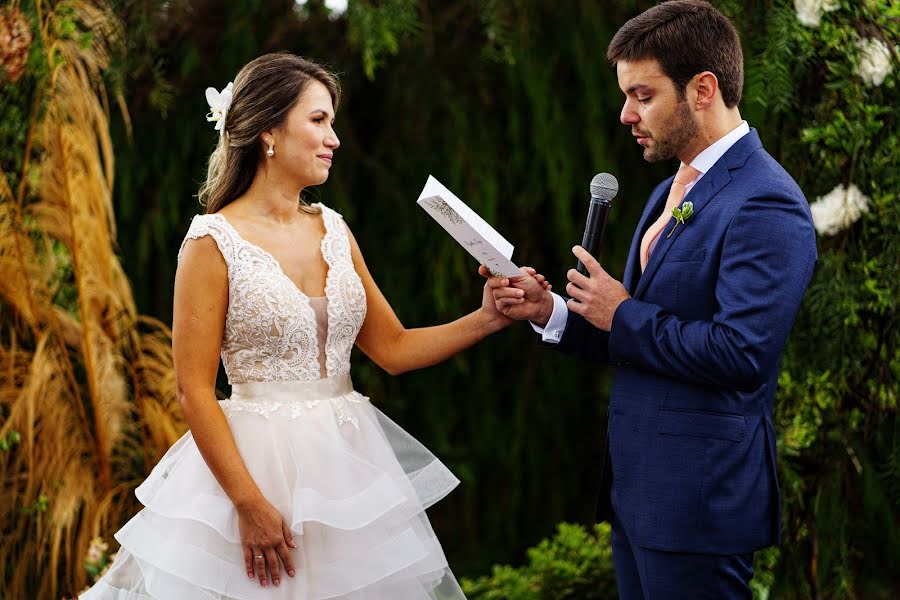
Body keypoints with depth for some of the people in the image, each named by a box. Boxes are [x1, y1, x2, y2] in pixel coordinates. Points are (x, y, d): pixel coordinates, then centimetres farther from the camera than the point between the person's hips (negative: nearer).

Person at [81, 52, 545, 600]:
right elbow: (194, 391, -12)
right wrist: (250, 503, -17)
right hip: (256, 466, -6)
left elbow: (393, 348, 12)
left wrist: (486, 319, -1)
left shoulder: (333, 231, 9)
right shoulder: (214, 242, -9)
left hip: (350, 464, 6)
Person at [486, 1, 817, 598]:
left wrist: (622, 315, -14)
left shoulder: (766, 203, -16)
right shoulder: (672, 192, 16)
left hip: (699, 501, -9)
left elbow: (740, 353, -26)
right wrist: (549, 311, 2)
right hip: (638, 488, 9)